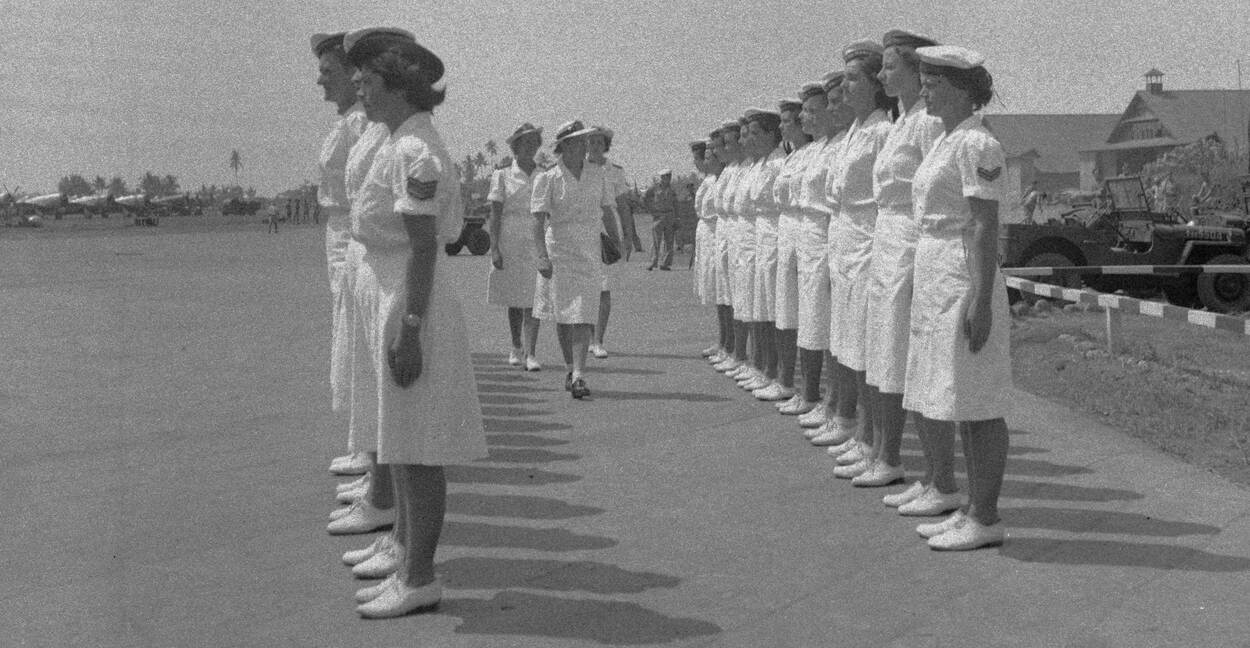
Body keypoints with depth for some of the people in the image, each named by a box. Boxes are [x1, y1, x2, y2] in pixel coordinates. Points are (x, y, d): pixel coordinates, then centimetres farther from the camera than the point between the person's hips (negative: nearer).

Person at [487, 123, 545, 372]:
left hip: (537, 242, 1)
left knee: (532, 300, -9)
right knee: (513, 300, 9)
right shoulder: (503, 176, 2)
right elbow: (495, 214, -2)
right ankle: (516, 348, 24)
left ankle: (531, 353, -13)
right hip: (510, 242, 0)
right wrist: (494, 248, -10)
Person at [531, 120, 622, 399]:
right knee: (563, 314, 7)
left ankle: (579, 376, -13)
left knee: (584, 316, -9)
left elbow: (607, 213, 19)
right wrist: (541, 256, -19)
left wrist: (616, 244, 22)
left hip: (590, 253, 2)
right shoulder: (548, 179, -5)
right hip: (559, 251, -2)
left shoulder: (595, 178, 7)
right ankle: (570, 368, 26)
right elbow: (538, 220, -11)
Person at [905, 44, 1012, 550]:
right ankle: (973, 510, 19)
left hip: (965, 281, -10)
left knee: (979, 406, -4)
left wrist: (981, 299, -21)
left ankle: (985, 519, 2)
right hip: (935, 279, 10)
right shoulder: (943, 142, 16)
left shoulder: (976, 145, -13)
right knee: (964, 408, 13)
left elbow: (985, 228, -18)